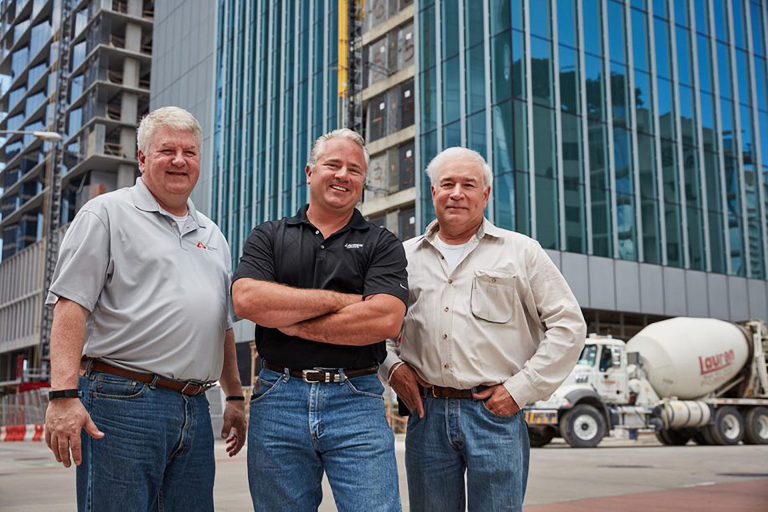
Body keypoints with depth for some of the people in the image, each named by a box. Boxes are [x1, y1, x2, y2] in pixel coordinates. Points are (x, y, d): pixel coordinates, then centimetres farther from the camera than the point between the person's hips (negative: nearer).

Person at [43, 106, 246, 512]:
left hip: (195, 410, 6)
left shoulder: (212, 235, 21)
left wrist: (235, 396, 22)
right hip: (122, 403, -6)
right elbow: (71, 306, -9)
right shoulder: (106, 213, 2)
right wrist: (64, 394, -19)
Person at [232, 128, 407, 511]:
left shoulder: (382, 245, 7)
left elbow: (386, 319, -10)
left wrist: (295, 324, -7)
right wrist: (340, 300, -9)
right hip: (278, 401, 2)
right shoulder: (268, 237, 11)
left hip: (357, 400, -1)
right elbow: (246, 300, -8)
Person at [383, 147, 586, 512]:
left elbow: (569, 325, 2)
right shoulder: (406, 256, 12)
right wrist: (392, 366, 2)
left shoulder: (521, 252, 4)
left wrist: (522, 388, -5)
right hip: (427, 413, 3)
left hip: (496, 413, -2)